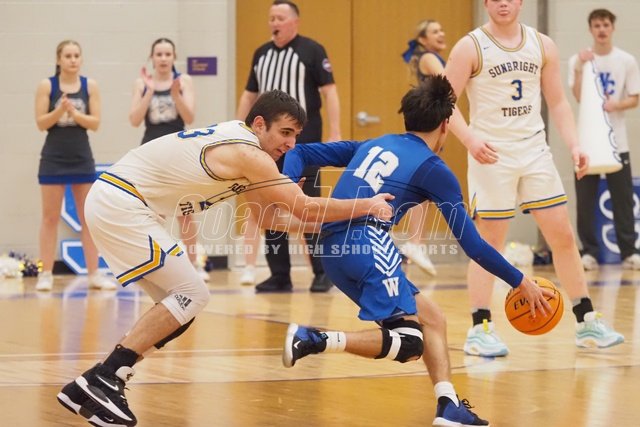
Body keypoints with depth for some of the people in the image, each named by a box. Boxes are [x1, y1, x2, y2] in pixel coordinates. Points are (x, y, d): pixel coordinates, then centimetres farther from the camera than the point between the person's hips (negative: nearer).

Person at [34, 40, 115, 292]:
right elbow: (41, 123, -5)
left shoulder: (90, 86, 2)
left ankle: (94, 274, 7)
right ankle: (46, 274, 5)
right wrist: (60, 111, -21)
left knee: (89, 218, 4)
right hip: (54, 159, -2)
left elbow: (95, 123, -2)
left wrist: (74, 113, -18)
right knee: (50, 217, 2)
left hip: (82, 159, 2)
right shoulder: (46, 86, -2)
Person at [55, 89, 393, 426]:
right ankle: (102, 382, -13)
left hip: (110, 201, 10)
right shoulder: (248, 153, -15)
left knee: (180, 303, 11)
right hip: (121, 206, -10)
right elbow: (305, 209, -15)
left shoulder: (235, 139, 15)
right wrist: (367, 206, -6)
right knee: (191, 295, -8)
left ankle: (95, 386, 9)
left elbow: (267, 216, 20)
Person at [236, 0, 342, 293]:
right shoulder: (261, 54, 14)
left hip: (304, 144, -6)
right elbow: (249, 95, 21)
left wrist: (335, 134, -16)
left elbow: (329, 92, -8)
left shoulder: (311, 51, -4)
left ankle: (322, 272, 4)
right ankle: (280, 275, 12)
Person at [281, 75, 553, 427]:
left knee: (431, 319, 14)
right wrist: (521, 283, 14)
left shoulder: (373, 145, 23)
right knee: (410, 342, -9)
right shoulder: (434, 169, 5)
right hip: (367, 243, -8)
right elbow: (472, 245, 5)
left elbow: (300, 154, 20)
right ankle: (315, 340, -23)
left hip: (332, 252, 8)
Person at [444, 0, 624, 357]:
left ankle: (587, 322, 13)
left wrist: (574, 144, -2)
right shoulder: (471, 47, -6)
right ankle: (480, 330, 4)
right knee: (490, 242, -3)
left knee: (563, 236, 4)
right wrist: (470, 138, -24)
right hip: (492, 154, -4)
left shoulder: (543, 45, 7)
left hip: (535, 151, 4)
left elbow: (557, 101, 11)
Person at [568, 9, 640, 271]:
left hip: (617, 140, 0)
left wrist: (615, 105, -16)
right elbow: (578, 97, -10)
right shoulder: (578, 60, 2)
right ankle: (589, 252, 5)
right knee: (585, 200, -1)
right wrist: (580, 69, -22)